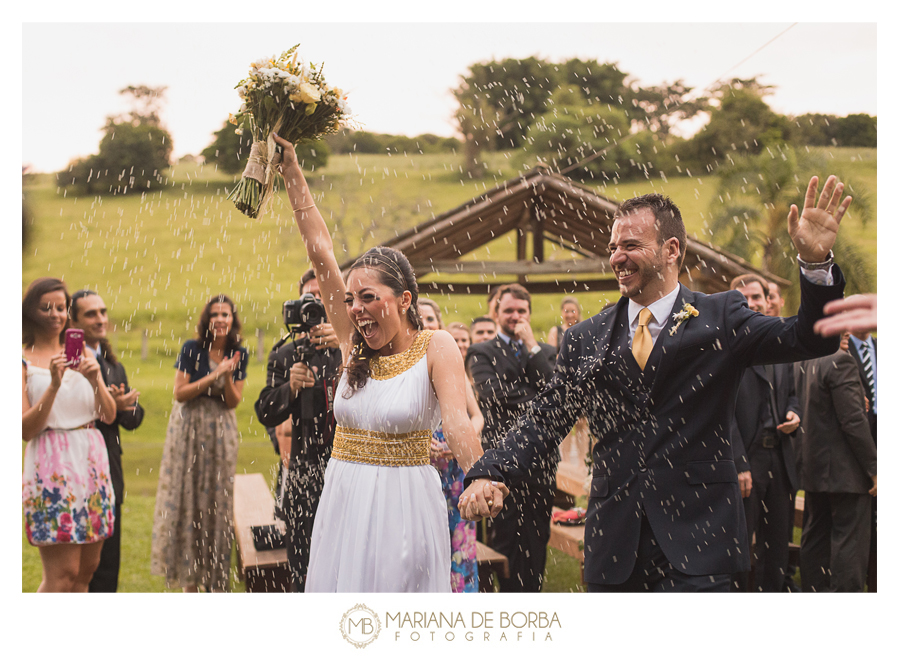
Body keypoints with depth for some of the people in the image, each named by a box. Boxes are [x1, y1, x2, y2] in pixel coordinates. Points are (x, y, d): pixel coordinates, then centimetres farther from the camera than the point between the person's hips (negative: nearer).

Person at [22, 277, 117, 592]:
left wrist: (96, 380, -10)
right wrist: (53, 385, -18)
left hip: (92, 460, 5)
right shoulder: (24, 361, -1)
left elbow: (109, 416, 8)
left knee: (88, 567, 6)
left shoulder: (83, 354, 13)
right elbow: (25, 430, -8)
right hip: (51, 463, -5)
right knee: (62, 572, -9)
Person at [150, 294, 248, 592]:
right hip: (189, 430, -2)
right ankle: (189, 578, 8)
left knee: (217, 498, 4)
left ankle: (215, 576, 14)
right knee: (187, 496, 0)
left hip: (221, 431, 2)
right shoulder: (192, 349, -8)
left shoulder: (238, 353, 1)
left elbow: (234, 402, -1)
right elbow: (180, 393, -11)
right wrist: (213, 376, -19)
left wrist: (228, 377, -19)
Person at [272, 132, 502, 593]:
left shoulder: (436, 347, -6)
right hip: (343, 500, 5)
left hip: (403, 503, -5)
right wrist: (289, 166, 4)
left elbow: (457, 421, -21)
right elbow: (319, 248, 4)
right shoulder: (354, 344, 5)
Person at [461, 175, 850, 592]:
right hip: (614, 543, 3)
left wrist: (816, 263, -25)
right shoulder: (585, 339, 10)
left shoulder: (721, 319, 2)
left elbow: (806, 339, -9)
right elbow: (546, 419, 6)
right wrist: (491, 472, -10)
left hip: (695, 543, -3)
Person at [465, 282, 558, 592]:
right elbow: (493, 392, -10)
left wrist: (532, 346, -3)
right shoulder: (481, 353, 6)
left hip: (540, 458, 4)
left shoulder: (545, 352, 18)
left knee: (537, 541, 5)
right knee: (507, 538, -4)